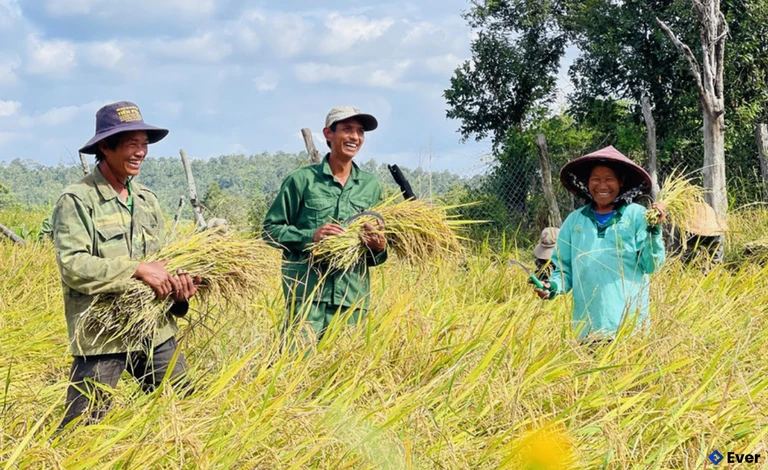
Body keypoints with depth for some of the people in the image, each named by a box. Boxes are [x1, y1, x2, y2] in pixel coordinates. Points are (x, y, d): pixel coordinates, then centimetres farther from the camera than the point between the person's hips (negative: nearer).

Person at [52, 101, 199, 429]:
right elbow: (72, 265, -19)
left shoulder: (147, 200, 14)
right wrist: (137, 270, -22)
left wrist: (177, 281, -6)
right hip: (100, 335, -7)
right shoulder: (77, 200, -9)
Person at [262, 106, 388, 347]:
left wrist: (379, 248, -4)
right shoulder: (302, 179, 1)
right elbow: (270, 229, 3)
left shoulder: (371, 185, 12)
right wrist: (310, 236, -13)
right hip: (307, 293, -3)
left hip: (353, 298, 4)